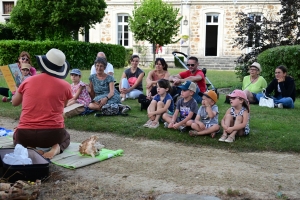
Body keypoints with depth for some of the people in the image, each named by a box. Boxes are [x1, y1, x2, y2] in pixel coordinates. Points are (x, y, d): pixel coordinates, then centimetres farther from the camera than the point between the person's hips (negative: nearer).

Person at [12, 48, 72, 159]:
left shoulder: (28, 81, 0)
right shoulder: (65, 85, -4)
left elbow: (14, 102, 17)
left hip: (26, 135, 1)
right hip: (53, 134, 0)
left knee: (17, 136, 37)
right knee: (66, 137, 35)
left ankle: (28, 148, 3)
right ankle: (56, 148, 0)